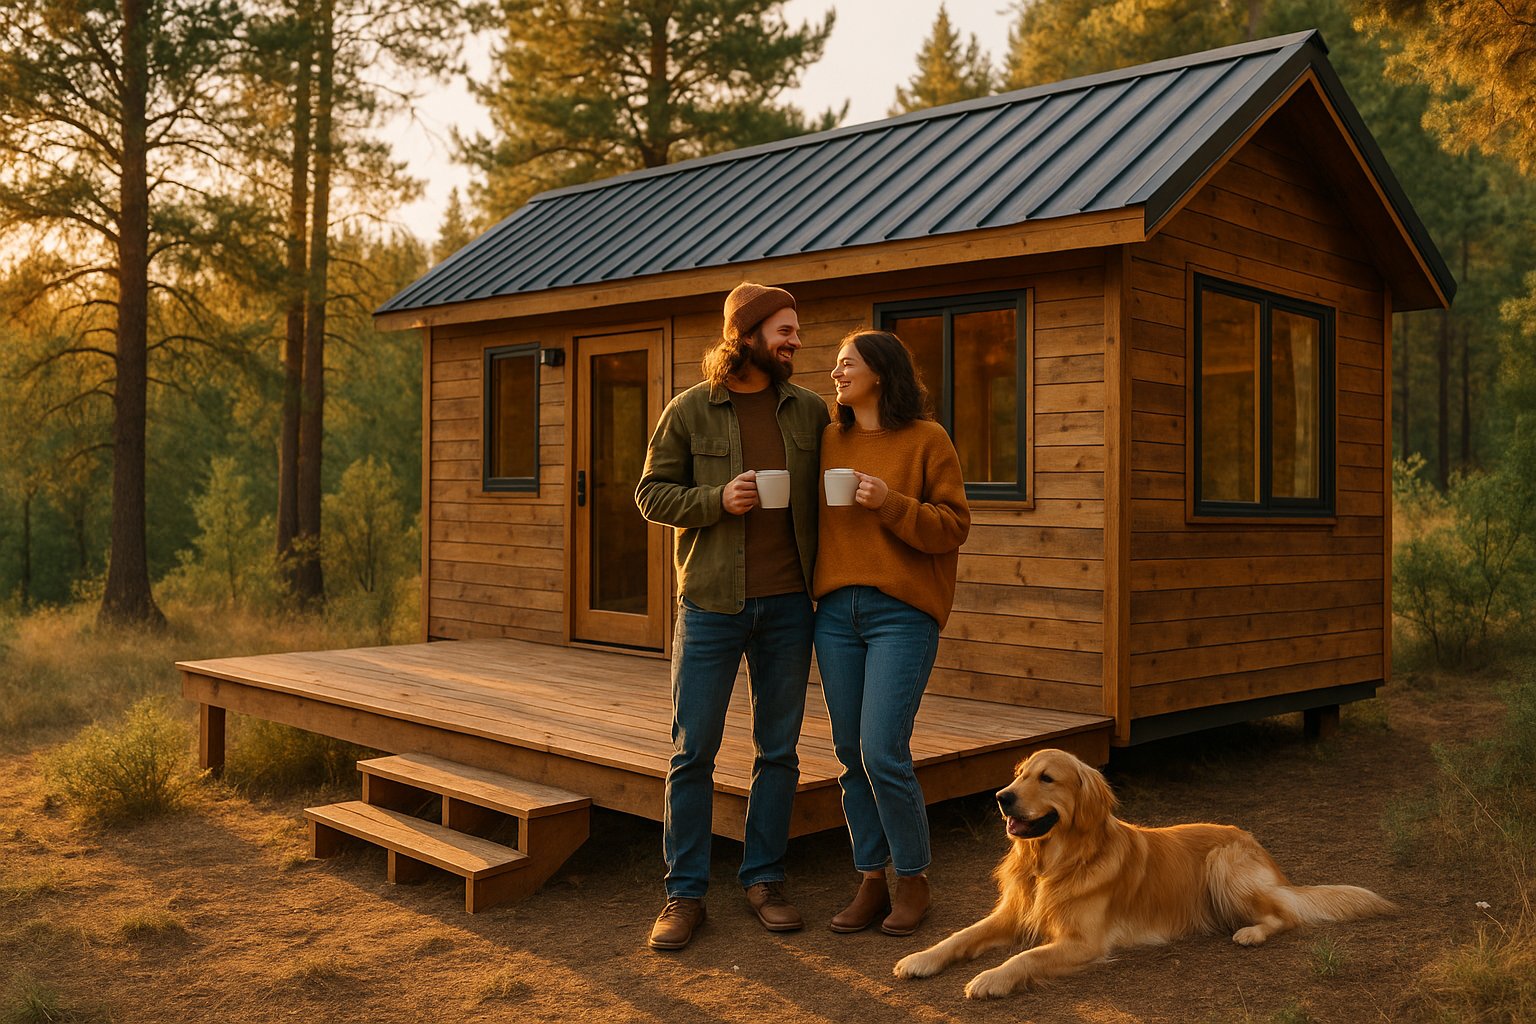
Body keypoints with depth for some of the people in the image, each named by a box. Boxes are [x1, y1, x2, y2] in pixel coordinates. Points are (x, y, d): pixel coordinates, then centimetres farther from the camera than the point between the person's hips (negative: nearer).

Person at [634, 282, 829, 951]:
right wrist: (716, 500, -16)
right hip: (711, 604, -2)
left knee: (779, 750, 9)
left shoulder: (811, 411, 8)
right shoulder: (690, 410, 0)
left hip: (787, 605, 3)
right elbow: (651, 492, 1)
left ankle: (764, 879, 22)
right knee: (692, 751, 1)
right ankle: (685, 892, 12)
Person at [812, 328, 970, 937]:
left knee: (884, 754, -10)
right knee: (851, 756, 7)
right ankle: (871, 882, 20)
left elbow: (953, 526, -4)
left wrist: (891, 504, -18)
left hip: (902, 613, -5)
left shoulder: (926, 440, -1)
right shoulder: (830, 441, 13)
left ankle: (913, 881, 10)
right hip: (836, 612, 5)